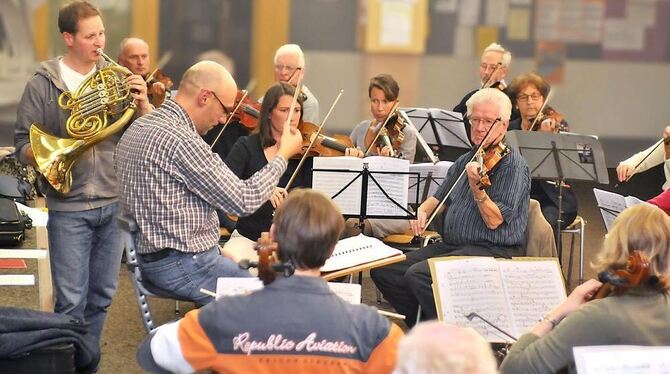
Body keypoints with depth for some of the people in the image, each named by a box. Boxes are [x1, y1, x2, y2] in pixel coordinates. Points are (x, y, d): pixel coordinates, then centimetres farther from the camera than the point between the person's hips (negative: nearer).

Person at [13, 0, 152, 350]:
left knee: (101, 298, 12)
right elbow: (23, 144, -1)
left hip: (114, 203, 3)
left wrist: (143, 104, -15)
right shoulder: (42, 85, -2)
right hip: (69, 208, -3)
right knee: (71, 303, -2)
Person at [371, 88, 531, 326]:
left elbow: (494, 220, -16)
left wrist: (476, 187, -32)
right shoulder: (466, 160, 16)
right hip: (451, 245, 8)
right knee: (383, 270, -5)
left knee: (418, 274, -29)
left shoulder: (512, 165, -8)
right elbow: (439, 197, 26)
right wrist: (423, 210, 4)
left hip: (494, 252, -8)